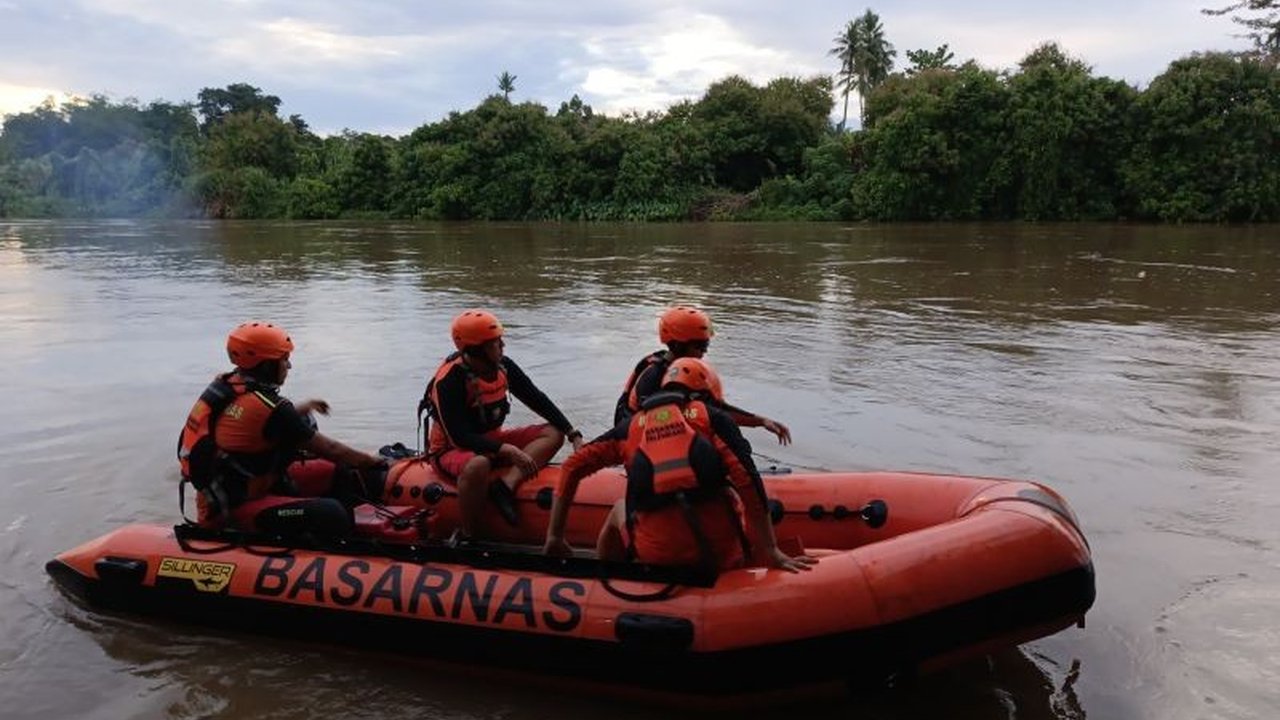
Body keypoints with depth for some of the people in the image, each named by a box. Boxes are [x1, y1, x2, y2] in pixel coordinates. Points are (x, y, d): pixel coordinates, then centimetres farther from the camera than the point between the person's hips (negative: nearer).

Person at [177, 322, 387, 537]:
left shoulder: (225, 384, 2)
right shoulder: (269, 407, -23)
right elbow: (328, 450, -14)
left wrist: (302, 408, 35)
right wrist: (374, 461, -1)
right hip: (237, 507, -10)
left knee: (337, 474, 9)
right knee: (330, 515, -28)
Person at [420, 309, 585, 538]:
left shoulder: (503, 367, -3)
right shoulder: (449, 381, -22)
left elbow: (537, 400, 2)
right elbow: (460, 436, -27)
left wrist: (574, 435, -6)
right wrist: (505, 450, -36)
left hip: (492, 441, 7)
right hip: (451, 450, -7)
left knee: (553, 433, -7)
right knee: (478, 465, -42)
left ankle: (506, 484, -26)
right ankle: (467, 537, -23)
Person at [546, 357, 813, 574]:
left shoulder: (632, 425, 15)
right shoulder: (714, 418, 8)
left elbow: (572, 467, 11)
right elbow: (747, 480, -5)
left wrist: (555, 537, 15)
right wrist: (770, 552, -3)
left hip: (657, 555, 2)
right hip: (721, 560, -1)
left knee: (619, 509, 33)